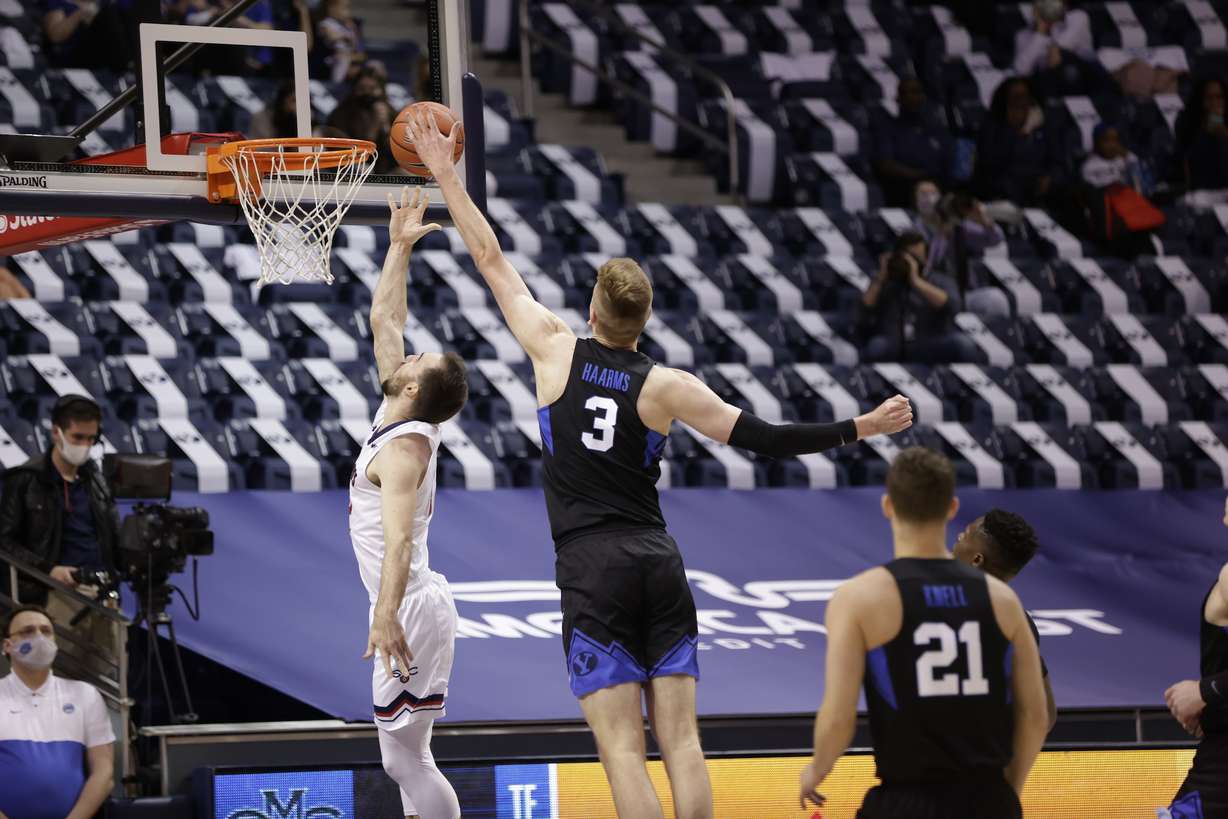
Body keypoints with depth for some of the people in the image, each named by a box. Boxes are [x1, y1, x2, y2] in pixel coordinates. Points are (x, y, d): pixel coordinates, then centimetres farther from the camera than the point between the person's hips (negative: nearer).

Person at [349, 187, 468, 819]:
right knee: (405, 756, 13)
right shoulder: (396, 416, 9)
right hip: (406, 608, 10)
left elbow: (400, 537, -30)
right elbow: (384, 320, 20)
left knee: (405, 758, -9)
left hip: (409, 610, -10)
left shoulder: (403, 448, -17)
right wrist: (399, 246, 21)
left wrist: (387, 615, -40)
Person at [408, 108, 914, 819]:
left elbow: (492, 261, 7)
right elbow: (759, 437, -3)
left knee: (624, 748, -7)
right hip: (658, 562, 2)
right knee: (681, 739, 3)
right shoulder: (665, 387, 0)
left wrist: (447, 177, 16)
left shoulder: (557, 351, -1)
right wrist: (859, 429, 4)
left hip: (592, 569, -2)